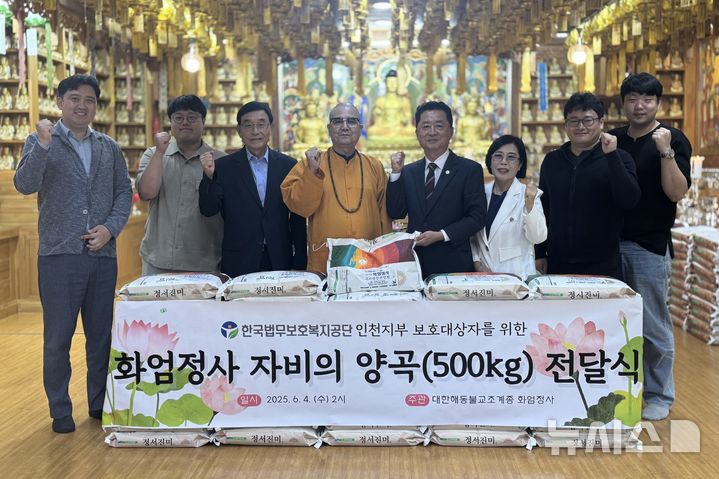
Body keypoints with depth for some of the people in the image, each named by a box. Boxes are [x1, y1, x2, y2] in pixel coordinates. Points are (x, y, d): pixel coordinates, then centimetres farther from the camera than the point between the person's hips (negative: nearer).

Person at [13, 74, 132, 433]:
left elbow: (124, 192, 10)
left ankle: (100, 404, 23)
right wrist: (44, 144, -24)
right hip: (59, 256, -3)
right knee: (58, 338, 3)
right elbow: (25, 185, -12)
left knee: (102, 335, 10)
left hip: (103, 255, 3)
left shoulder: (109, 148, 13)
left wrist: (110, 227, -6)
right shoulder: (41, 141, 3)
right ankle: (60, 410, 15)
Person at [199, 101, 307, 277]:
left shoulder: (288, 165, 4)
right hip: (238, 263, -1)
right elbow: (208, 210, -5)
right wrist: (209, 176, -20)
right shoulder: (223, 167, 2)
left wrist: (300, 261, 2)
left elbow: (298, 218, 6)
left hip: (280, 262, 1)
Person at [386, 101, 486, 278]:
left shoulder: (470, 170, -2)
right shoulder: (408, 172, 11)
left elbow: (477, 217, -7)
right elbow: (395, 213, 4)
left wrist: (441, 235, -16)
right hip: (414, 263, 3)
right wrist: (396, 173, -3)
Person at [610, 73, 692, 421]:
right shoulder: (614, 140, 8)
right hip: (612, 243, 5)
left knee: (654, 327, 2)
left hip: (649, 246, -5)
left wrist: (665, 152, -26)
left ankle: (660, 395, 16)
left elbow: (677, 192, -15)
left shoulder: (672, 140, -5)